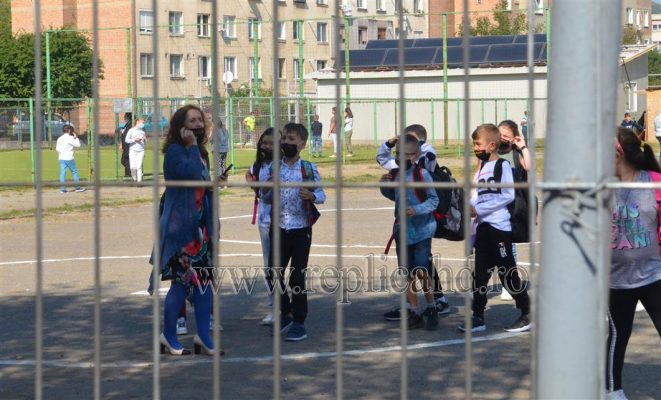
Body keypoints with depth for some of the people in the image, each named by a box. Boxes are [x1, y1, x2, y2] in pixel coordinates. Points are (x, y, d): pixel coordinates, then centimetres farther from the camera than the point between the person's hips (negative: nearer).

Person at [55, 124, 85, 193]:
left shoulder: (60, 138, 9)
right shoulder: (70, 138, -9)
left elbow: (57, 149, 7)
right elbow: (78, 144, -6)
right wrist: (76, 137, 4)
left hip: (61, 158, 5)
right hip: (69, 158, -5)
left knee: (62, 173, 3)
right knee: (74, 172, 5)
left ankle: (62, 188, -1)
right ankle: (78, 187, 7)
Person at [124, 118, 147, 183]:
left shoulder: (142, 131, 13)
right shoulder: (131, 130, 3)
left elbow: (145, 143, 18)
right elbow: (126, 140, -2)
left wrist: (144, 139, -3)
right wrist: (134, 139, -11)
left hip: (141, 151, 2)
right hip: (133, 151, -2)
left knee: (139, 166, -8)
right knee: (133, 167, -9)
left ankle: (139, 181, -7)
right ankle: (134, 179, 11)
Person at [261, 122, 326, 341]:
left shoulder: (309, 168, -3)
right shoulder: (274, 167, 5)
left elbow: (321, 195, -2)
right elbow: (266, 199, 12)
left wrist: (312, 196, -23)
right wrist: (267, 190, -10)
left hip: (301, 229, -3)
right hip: (278, 228, 3)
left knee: (297, 277, -2)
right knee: (274, 274, 6)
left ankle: (298, 322, 7)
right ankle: (285, 314, 26)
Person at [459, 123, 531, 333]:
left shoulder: (502, 165, -9)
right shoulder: (481, 168, 14)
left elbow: (508, 195, -18)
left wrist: (478, 209, -17)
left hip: (499, 227, -8)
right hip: (482, 227, 8)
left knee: (508, 274, -3)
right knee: (480, 274, 8)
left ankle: (528, 315, 7)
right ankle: (478, 317, 13)